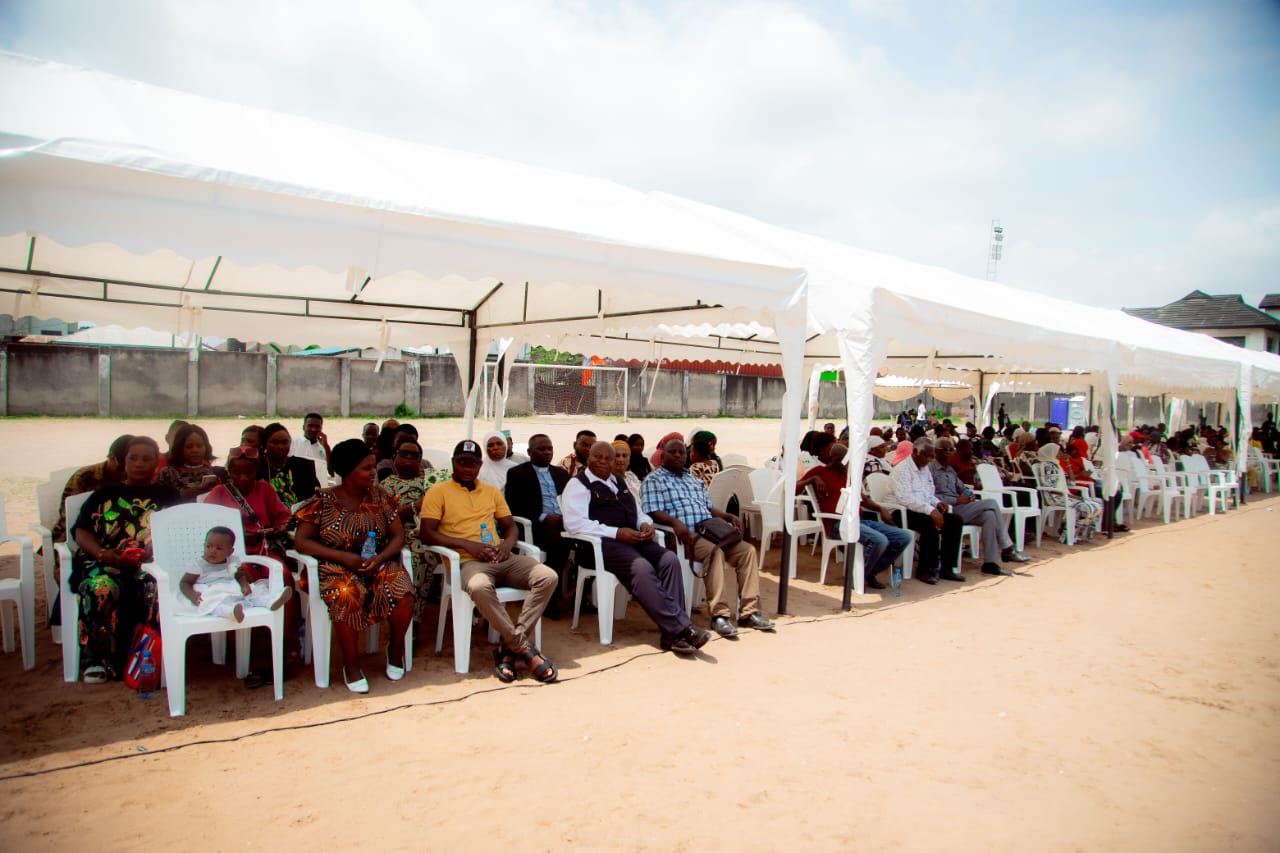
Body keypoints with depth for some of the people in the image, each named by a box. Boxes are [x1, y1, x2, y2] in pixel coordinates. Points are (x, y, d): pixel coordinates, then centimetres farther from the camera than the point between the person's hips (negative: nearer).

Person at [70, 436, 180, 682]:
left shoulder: (168, 495, 21)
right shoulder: (105, 494, 26)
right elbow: (81, 531, 16)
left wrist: (148, 553, -13)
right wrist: (101, 553, -7)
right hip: (106, 563, 2)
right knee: (101, 588, -35)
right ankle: (99, 661, -25)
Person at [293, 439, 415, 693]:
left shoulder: (379, 496, 5)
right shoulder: (323, 501, -3)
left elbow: (398, 535, 5)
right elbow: (301, 541, -7)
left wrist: (379, 558, -16)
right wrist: (343, 556, -17)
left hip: (379, 564, 3)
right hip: (338, 568, -2)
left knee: (403, 591, -28)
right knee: (347, 595, -36)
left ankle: (395, 650, 0)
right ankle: (351, 664, -13)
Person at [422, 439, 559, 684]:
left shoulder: (492, 491, 24)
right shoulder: (438, 492, 9)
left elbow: (510, 526, 25)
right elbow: (427, 533, -2)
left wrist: (507, 545, 0)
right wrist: (467, 544, -12)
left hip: (501, 559, 5)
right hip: (468, 561, -5)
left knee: (547, 577, -21)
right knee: (479, 587, -41)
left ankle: (509, 648, -21)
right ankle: (524, 647, -27)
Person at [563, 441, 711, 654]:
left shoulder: (620, 482, 27)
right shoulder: (578, 484, 4)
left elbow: (638, 513, 33)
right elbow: (574, 523, -11)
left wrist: (646, 523, 6)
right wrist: (616, 533, -16)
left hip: (634, 539, 7)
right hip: (604, 542, -7)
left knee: (669, 559, -20)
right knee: (642, 568, -33)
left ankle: (672, 634, -26)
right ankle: (681, 628, -30)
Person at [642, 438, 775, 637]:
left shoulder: (695, 480, 30)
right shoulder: (654, 480, 7)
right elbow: (653, 512, -7)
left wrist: (729, 517, 8)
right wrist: (675, 522, -26)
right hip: (683, 535, -7)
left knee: (748, 550, -14)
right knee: (715, 552, -35)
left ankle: (749, 612, -14)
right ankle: (719, 614, -33)